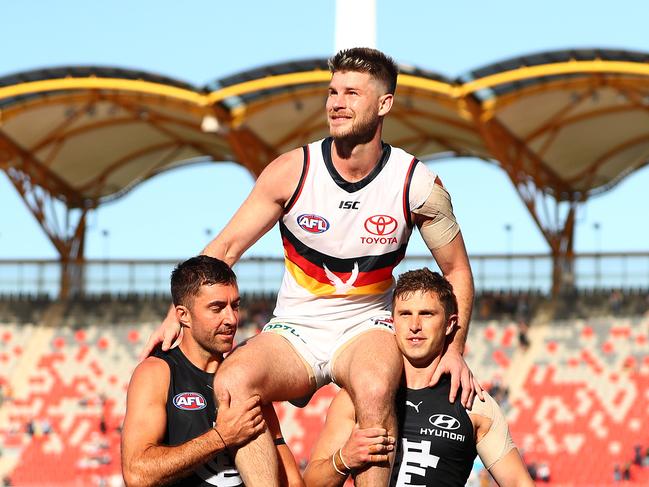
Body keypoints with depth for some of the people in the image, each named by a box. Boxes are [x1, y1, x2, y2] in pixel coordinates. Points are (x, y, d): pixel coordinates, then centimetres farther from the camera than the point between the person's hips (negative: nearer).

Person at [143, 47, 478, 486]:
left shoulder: (417, 184, -7)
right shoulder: (292, 171, -7)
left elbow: (457, 271, 6)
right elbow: (225, 248, 0)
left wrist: (454, 350, -4)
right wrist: (177, 315, -11)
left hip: (367, 327, -1)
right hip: (293, 332, 1)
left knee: (375, 388, -38)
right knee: (232, 382, -32)